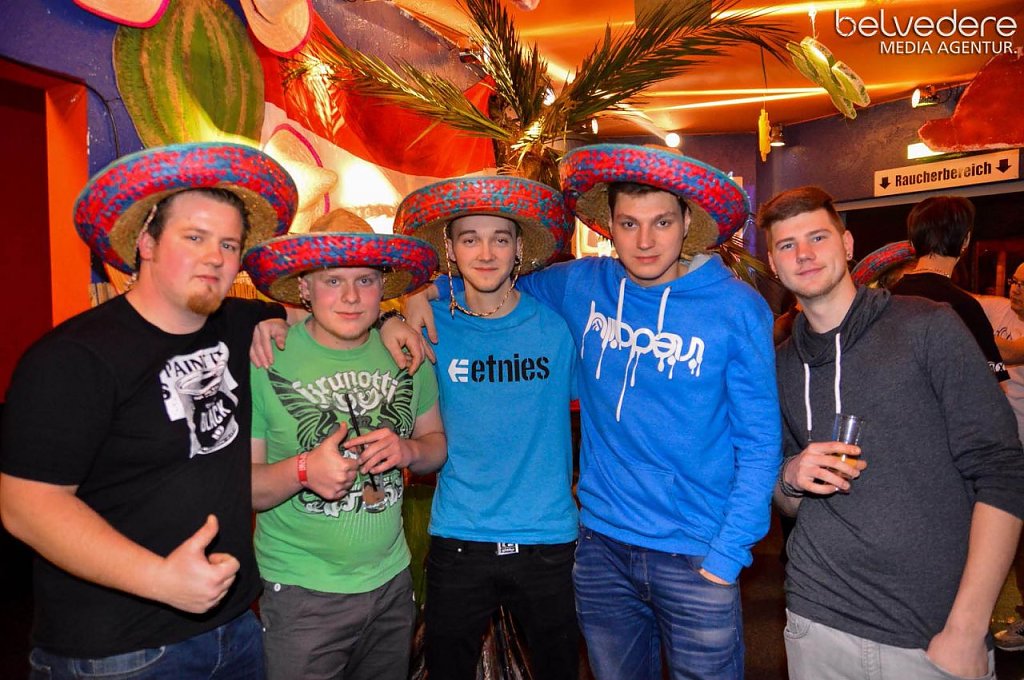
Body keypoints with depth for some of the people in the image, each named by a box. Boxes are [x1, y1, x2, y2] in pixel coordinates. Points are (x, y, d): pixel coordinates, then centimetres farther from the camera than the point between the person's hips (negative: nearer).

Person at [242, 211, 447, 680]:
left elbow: (436, 442, 8)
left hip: (392, 581, 4)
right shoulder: (266, 361, -14)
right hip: (302, 592, -4)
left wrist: (408, 450, -14)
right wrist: (302, 469, -29)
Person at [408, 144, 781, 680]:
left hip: (695, 555, -3)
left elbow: (759, 443, -7)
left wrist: (727, 554, -10)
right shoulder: (580, 285, -3)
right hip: (601, 542, 3)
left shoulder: (738, 308, -10)